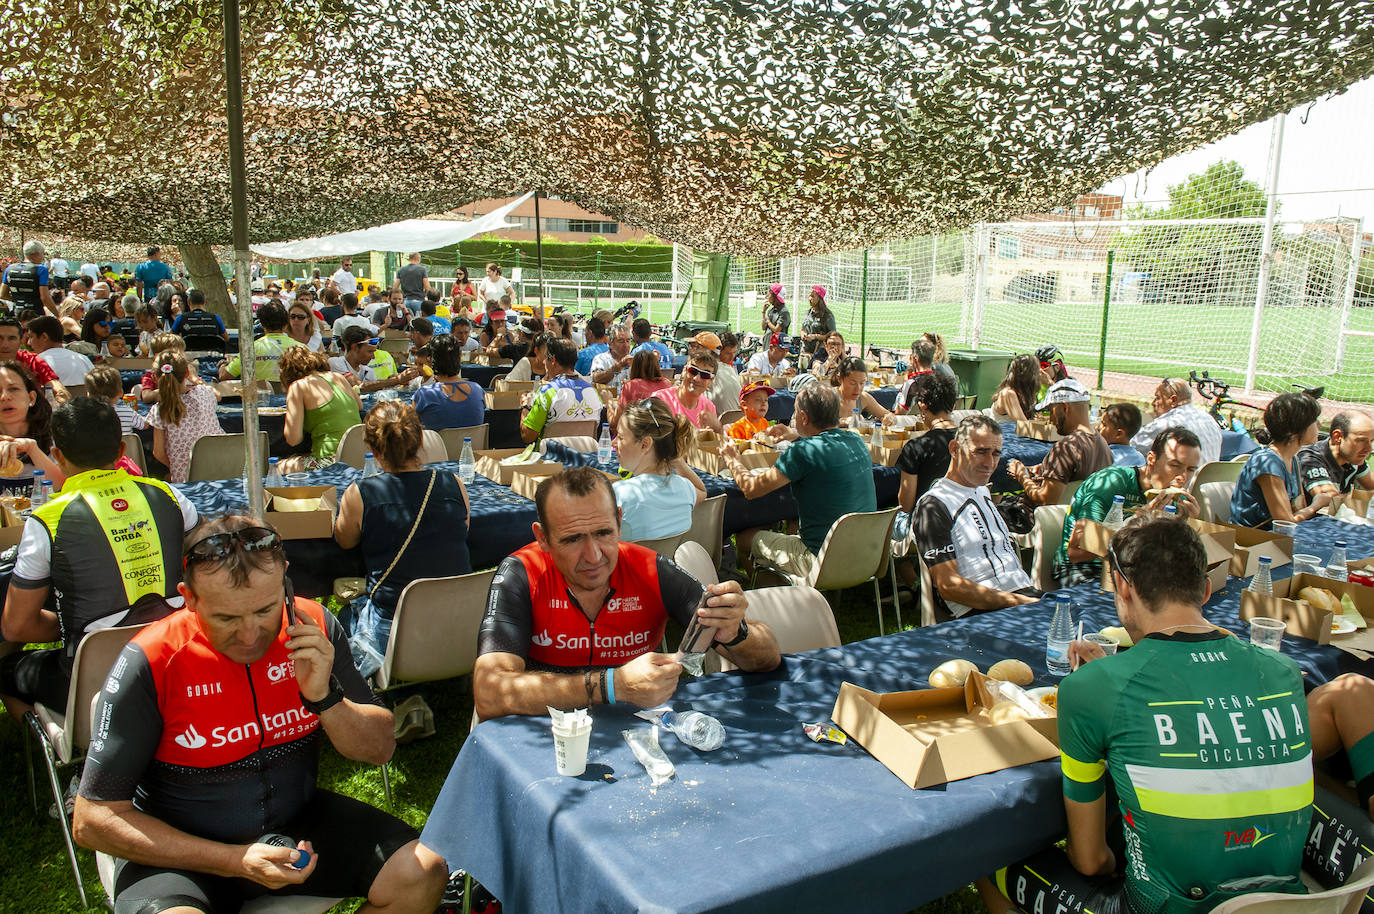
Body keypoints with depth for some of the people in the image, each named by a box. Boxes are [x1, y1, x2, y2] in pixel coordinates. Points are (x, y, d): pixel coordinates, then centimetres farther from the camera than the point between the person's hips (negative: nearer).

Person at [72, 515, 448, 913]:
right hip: (182, 851, -3)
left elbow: (380, 750, -1)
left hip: (299, 825, 4)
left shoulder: (313, 629, -9)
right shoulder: (151, 663, -19)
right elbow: (93, 819, -13)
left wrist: (323, 696, -22)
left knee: (422, 872, -15)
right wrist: (235, 860, -20)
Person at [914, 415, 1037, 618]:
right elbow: (949, 586, -12)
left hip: (1025, 594, 9)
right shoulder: (934, 505, -5)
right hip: (978, 611, -9)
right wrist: (1015, 602, -17)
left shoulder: (983, 492, 24)